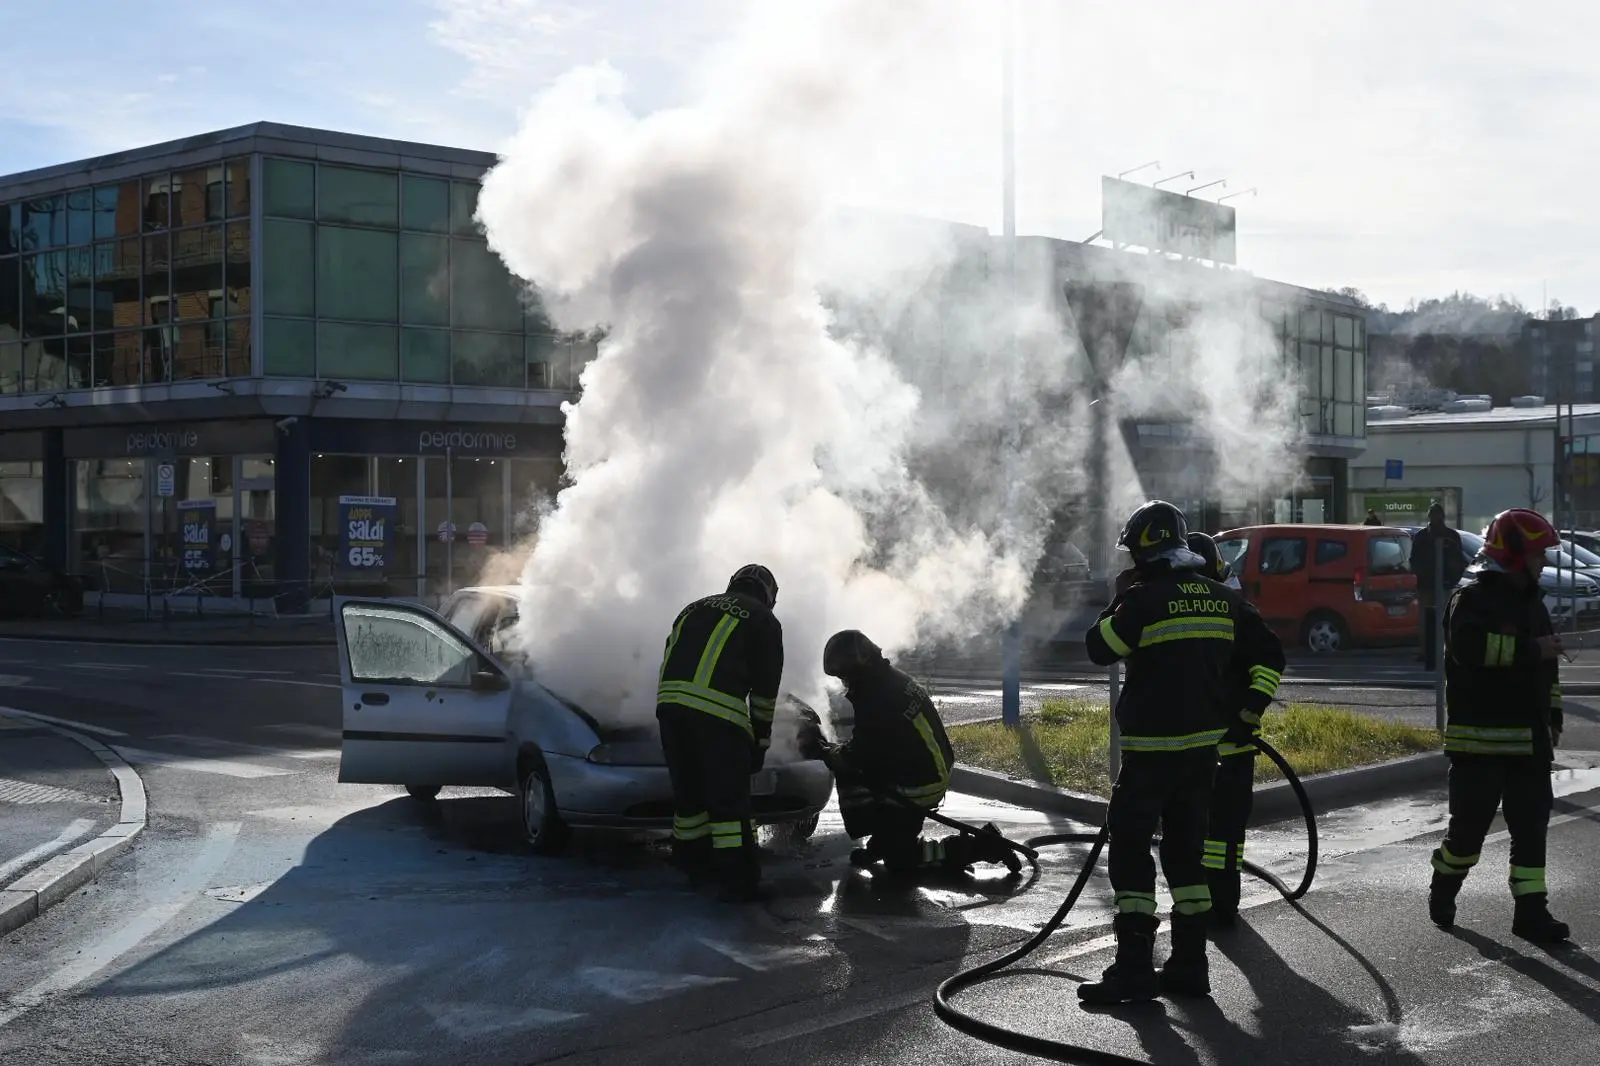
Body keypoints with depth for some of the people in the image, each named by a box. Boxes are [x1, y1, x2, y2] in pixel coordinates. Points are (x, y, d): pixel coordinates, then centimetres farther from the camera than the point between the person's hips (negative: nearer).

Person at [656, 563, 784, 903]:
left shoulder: (694, 609, 31)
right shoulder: (764, 620, 16)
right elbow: (765, 689, 12)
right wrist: (760, 741, 19)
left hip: (669, 701, 5)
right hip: (718, 710, -5)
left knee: (689, 789, 18)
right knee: (729, 799, 0)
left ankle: (694, 864, 31)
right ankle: (738, 881, -1)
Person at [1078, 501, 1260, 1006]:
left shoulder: (1144, 600, -15)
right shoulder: (1224, 598, 5)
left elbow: (1099, 648, -6)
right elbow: (1245, 659, 14)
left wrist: (1121, 599, 4)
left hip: (1151, 747, -6)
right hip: (1204, 744, 6)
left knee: (1130, 850, 0)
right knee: (1186, 850, 14)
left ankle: (1133, 968, -3)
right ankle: (1189, 964, 16)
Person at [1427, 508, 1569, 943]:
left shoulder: (1531, 601, 17)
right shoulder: (1473, 596, -10)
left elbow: (1546, 665, 26)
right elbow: (1471, 647, -28)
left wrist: (1553, 716, 21)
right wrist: (1531, 648, -23)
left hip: (1528, 738, 8)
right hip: (1480, 737, -8)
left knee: (1532, 824, 4)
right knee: (1471, 821, -2)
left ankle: (1530, 910, 8)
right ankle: (1443, 889, 20)